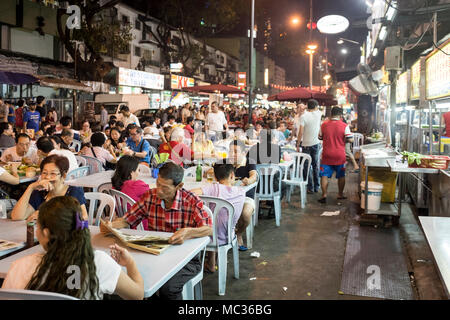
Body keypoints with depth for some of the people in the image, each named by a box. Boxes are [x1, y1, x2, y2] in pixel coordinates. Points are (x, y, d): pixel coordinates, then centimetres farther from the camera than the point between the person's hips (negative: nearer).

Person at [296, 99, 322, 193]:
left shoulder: (303, 116, -12)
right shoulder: (318, 114, -2)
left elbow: (300, 132, -13)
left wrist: (298, 145, -7)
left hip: (306, 145, -3)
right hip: (316, 144, 3)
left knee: (307, 167, 3)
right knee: (316, 166, 12)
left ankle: (310, 188, 4)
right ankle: (316, 187, 17)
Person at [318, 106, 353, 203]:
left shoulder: (324, 124, -2)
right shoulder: (344, 126, -8)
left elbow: (320, 136, 10)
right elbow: (350, 139, -9)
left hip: (327, 155, 1)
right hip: (339, 155, 0)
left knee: (324, 175, 5)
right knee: (341, 176, 14)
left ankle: (324, 195, -2)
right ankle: (340, 194, 22)